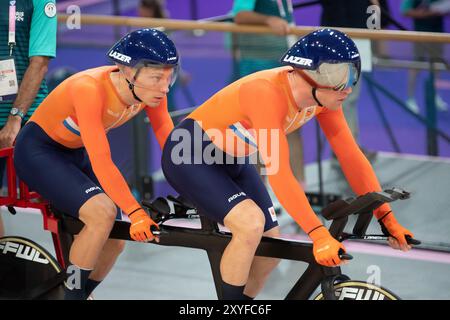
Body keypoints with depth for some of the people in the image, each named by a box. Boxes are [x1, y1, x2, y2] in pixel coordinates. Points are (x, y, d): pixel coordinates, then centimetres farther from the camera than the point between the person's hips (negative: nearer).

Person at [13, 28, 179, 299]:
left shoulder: (151, 91, -17)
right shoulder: (90, 88, -35)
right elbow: (101, 162, -39)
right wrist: (135, 213, -44)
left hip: (76, 154, 7)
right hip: (38, 151, -7)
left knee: (115, 238, -1)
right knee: (102, 213, -27)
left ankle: (80, 294, 21)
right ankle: (72, 293, -10)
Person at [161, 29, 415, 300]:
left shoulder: (324, 96, -13)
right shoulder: (268, 93, -36)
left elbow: (351, 156, -8)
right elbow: (279, 173, -41)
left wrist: (386, 217, -12)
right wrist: (319, 234, -45)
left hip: (232, 161, 8)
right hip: (188, 155, -8)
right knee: (251, 223, -28)